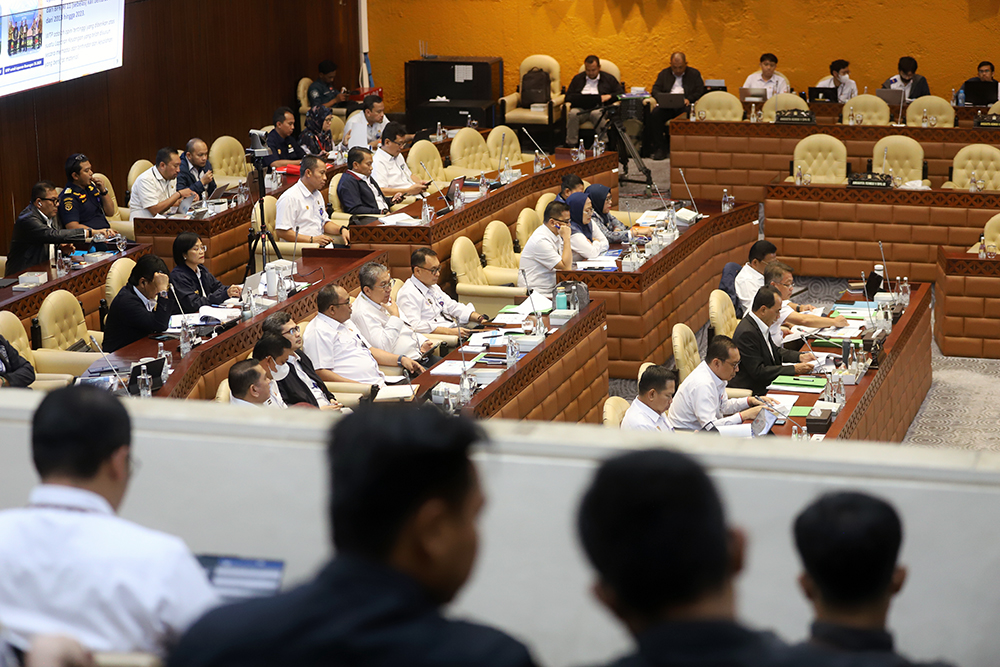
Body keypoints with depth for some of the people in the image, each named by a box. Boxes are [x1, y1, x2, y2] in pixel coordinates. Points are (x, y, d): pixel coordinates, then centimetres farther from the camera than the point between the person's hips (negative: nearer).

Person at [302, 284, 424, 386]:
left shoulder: (346, 323, 24)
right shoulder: (318, 332, -9)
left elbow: (370, 350, 31)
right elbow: (320, 373, -17)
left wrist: (401, 359, 16)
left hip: (380, 383, 10)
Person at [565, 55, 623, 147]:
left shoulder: (609, 78, 19)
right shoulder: (578, 78, 24)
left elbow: (621, 94, 13)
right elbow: (568, 96, 17)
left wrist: (609, 96, -8)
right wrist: (580, 99, -5)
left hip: (598, 108, -2)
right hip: (581, 108, 2)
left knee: (596, 114, -39)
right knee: (572, 114, -34)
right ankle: (571, 145, -34)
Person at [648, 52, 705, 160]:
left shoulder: (694, 74, 17)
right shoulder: (664, 74, 22)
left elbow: (700, 92, 6)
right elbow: (655, 90, 13)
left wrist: (689, 99, -14)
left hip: (685, 106, -2)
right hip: (667, 106, 2)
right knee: (654, 114, -30)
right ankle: (660, 148, -24)